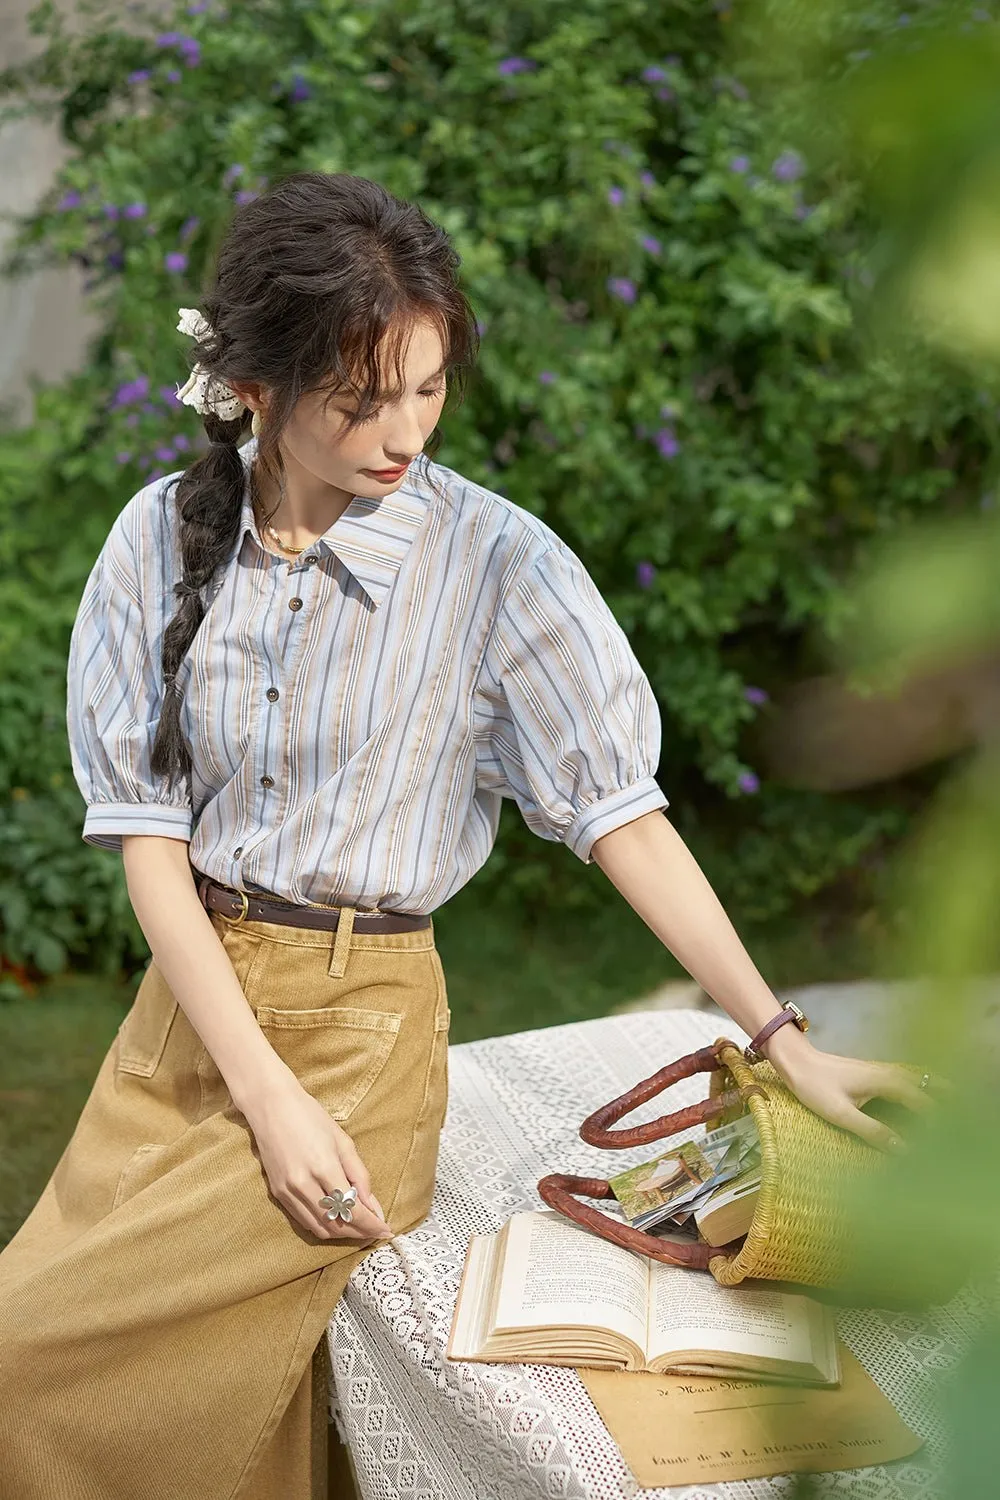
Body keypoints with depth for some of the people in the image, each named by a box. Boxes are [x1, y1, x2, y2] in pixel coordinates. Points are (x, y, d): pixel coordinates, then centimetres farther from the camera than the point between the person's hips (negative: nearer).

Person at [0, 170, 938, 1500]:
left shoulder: (497, 564, -11)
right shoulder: (169, 535, -3)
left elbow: (621, 812, -6)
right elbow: (146, 831, -4)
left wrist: (778, 1036, -9)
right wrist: (265, 1093, -13)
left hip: (362, 1016, -4)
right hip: (187, 998, 4)